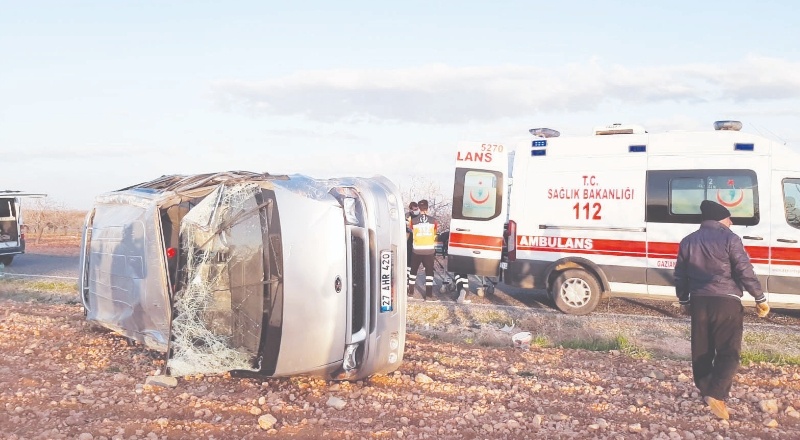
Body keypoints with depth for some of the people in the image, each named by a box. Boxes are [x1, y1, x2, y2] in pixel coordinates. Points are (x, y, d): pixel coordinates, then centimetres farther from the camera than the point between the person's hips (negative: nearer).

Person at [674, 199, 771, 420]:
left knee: (701, 351, 15)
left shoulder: (688, 241, 9)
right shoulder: (729, 239, -8)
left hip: (699, 301, 5)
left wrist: (684, 300, 26)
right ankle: (716, 393, -15)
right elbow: (745, 272, -10)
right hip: (726, 302, -5)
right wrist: (760, 299, 0)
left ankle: (705, 391, 24)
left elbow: (680, 275, 15)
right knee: (729, 351, -2)